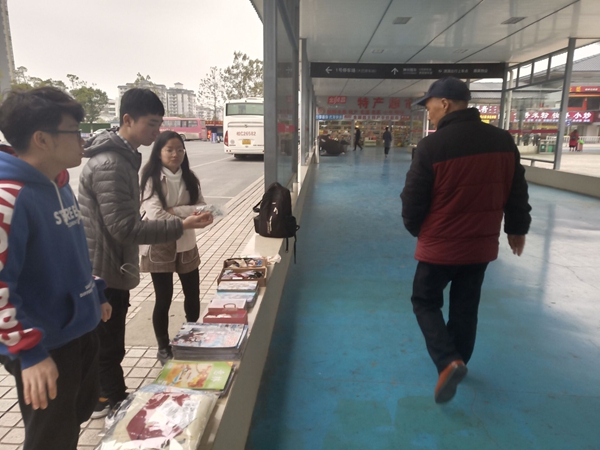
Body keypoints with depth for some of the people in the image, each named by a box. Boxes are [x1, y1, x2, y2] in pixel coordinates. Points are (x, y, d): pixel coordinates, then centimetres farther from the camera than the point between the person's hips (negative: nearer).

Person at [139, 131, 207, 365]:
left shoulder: (189, 179, 5)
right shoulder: (151, 180, -10)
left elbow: (202, 208, -5)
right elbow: (155, 215, -21)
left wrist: (175, 210, -18)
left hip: (187, 245, 5)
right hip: (160, 247, -5)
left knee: (193, 295, 12)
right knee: (163, 299, 5)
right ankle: (163, 348, 25)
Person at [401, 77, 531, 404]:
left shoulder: (431, 146, -19)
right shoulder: (503, 140, -1)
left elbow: (413, 199, -12)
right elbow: (517, 192, 7)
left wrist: (415, 229, 7)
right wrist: (517, 228, 21)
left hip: (440, 245, -5)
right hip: (482, 244, 5)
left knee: (425, 301, 14)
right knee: (466, 306, 21)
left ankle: (448, 362, -2)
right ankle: (458, 360, 38)